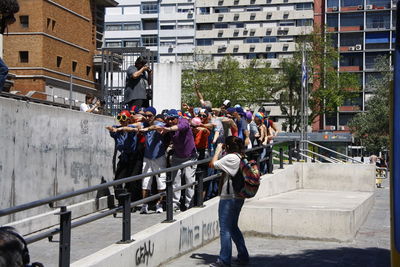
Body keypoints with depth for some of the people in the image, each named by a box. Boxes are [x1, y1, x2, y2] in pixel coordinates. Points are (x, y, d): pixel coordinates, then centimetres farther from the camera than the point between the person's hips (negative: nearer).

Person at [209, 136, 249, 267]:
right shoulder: (241, 157, 10)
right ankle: (243, 256, 24)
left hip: (228, 198, -9)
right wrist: (221, 152, 14)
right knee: (233, 227, 20)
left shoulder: (230, 158, -17)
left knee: (225, 229, -2)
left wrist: (218, 150, -4)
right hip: (239, 197, 9)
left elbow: (213, 164, -16)